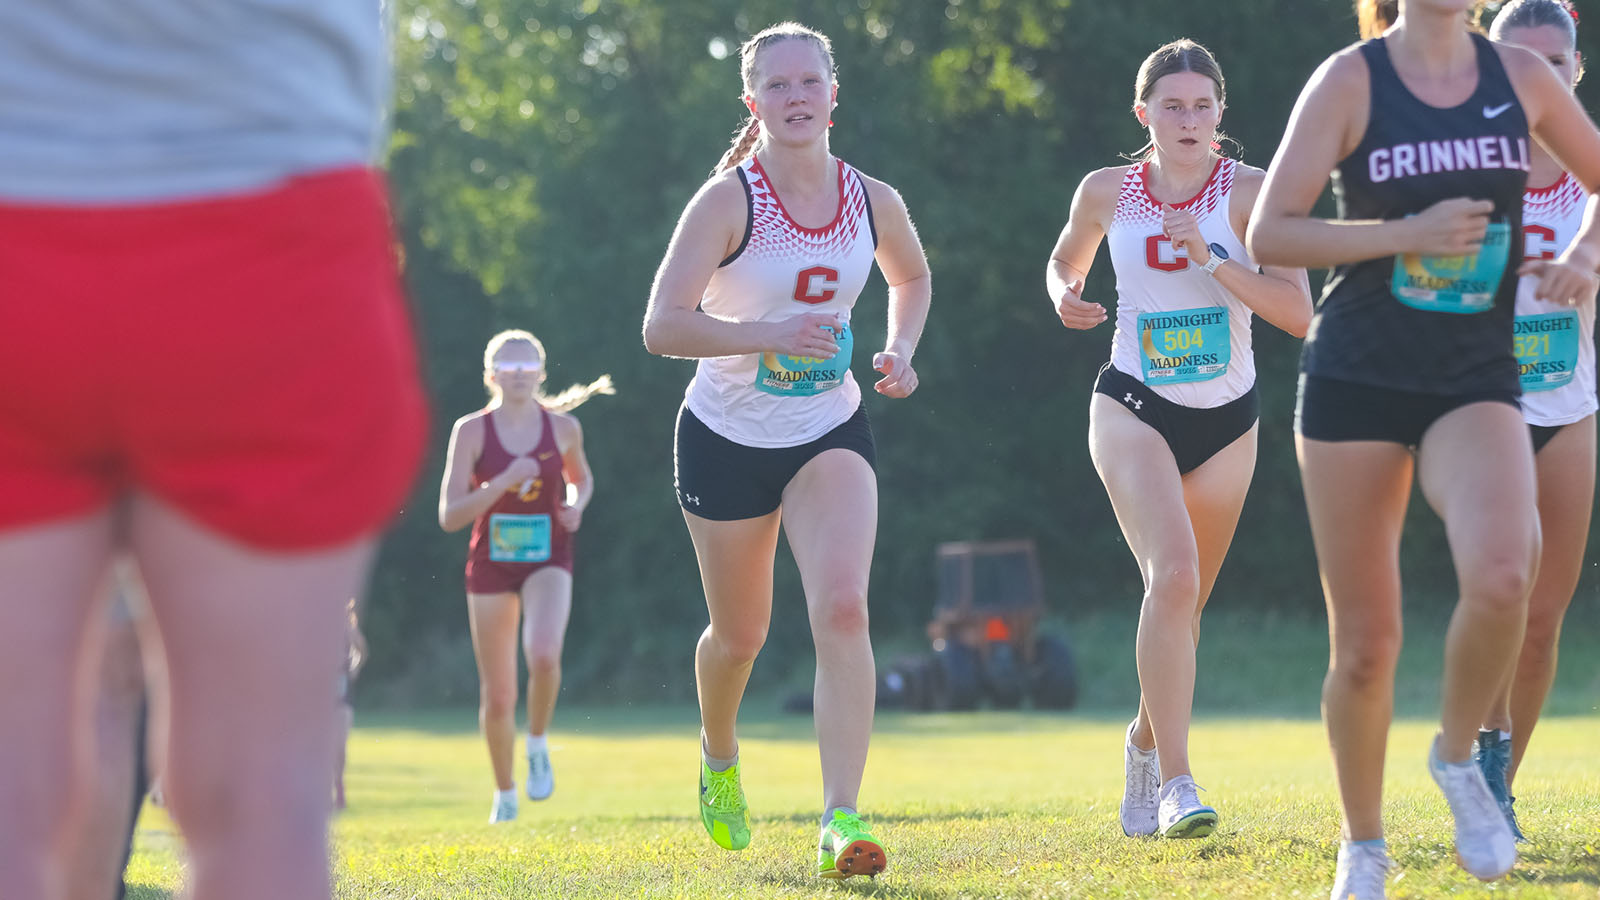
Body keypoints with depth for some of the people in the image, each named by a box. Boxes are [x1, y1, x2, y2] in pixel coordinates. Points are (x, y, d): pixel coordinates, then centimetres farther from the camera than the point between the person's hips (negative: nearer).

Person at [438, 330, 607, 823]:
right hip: (491, 565, 0)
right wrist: (504, 482, -23)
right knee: (497, 699, 5)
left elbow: (581, 478, 20)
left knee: (543, 655, -31)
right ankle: (504, 793, 29)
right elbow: (449, 516, -12)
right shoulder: (471, 431, -8)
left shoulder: (563, 427, -1)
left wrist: (576, 506, -3)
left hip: (548, 561, 0)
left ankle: (538, 743, -2)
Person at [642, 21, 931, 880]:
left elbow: (913, 275, 19)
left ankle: (840, 817, -23)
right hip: (727, 438, -2)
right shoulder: (728, 201, -17)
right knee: (739, 634, 13)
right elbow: (662, 325, -25)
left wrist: (900, 349, 0)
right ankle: (719, 757, 47)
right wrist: (768, 335, -38)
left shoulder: (874, 201, -4)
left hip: (830, 433, 2)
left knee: (841, 607, -21)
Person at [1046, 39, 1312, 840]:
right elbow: (1063, 263, 18)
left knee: (1184, 603, 13)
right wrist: (1065, 298, -4)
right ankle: (1175, 782, -24)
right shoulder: (1107, 192, -2)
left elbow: (1297, 312, -16)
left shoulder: (1249, 192, -8)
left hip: (1227, 420, 2)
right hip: (1135, 409, -1)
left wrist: (1212, 258, -26)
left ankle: (1146, 743, 41)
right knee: (1173, 575, -23)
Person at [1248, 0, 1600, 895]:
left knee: (1501, 578, -27)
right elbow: (1269, 234, -8)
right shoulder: (1352, 80, -3)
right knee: (1366, 644, 1)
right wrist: (1408, 233, -16)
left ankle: (1460, 756, 1)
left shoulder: (1522, 77, 5)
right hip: (1357, 381, -1)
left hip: (1477, 383, 1)